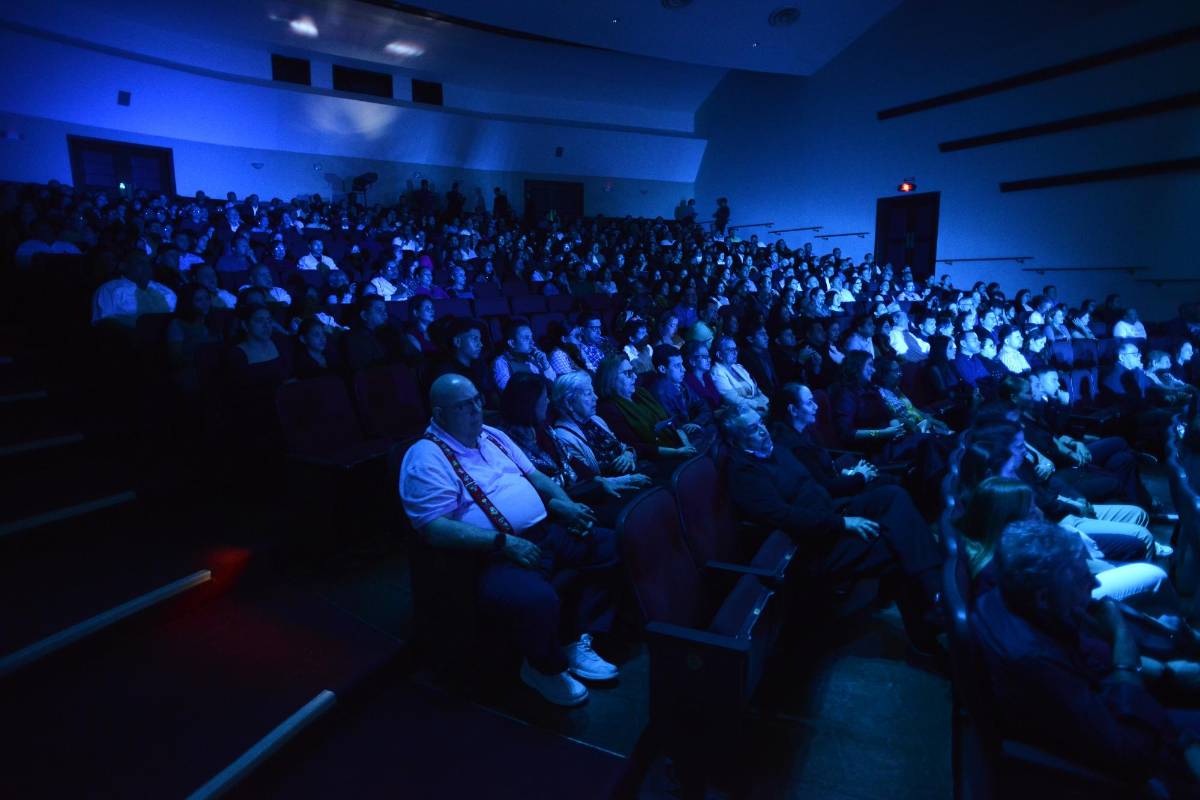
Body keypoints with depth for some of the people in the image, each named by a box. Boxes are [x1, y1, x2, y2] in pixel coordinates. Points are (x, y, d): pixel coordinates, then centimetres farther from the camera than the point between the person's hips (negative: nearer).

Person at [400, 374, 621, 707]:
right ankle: (545, 667, 0)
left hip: (547, 531, 9)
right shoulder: (426, 457, -9)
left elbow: (534, 475, 20)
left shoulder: (492, 435, 15)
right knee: (537, 599, -35)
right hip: (495, 554, -8)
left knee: (609, 545, 2)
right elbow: (435, 528, -19)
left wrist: (566, 504, 1)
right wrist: (504, 542, -25)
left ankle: (579, 642, 9)